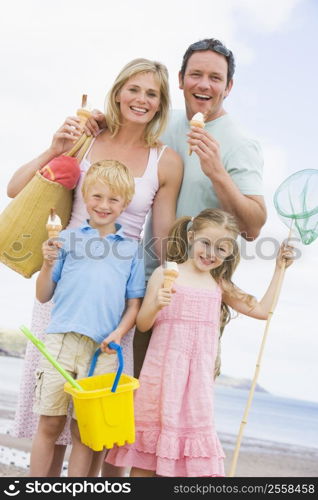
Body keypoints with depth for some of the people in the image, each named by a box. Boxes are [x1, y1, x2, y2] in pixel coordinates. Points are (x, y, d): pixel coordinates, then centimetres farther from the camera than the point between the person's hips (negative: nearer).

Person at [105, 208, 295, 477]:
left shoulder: (220, 286, 10)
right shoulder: (166, 274, -1)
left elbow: (262, 310, 14)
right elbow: (143, 324, -1)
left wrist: (279, 269, 11)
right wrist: (156, 305, -21)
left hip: (199, 374, 3)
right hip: (162, 371, -3)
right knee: (150, 426, 6)